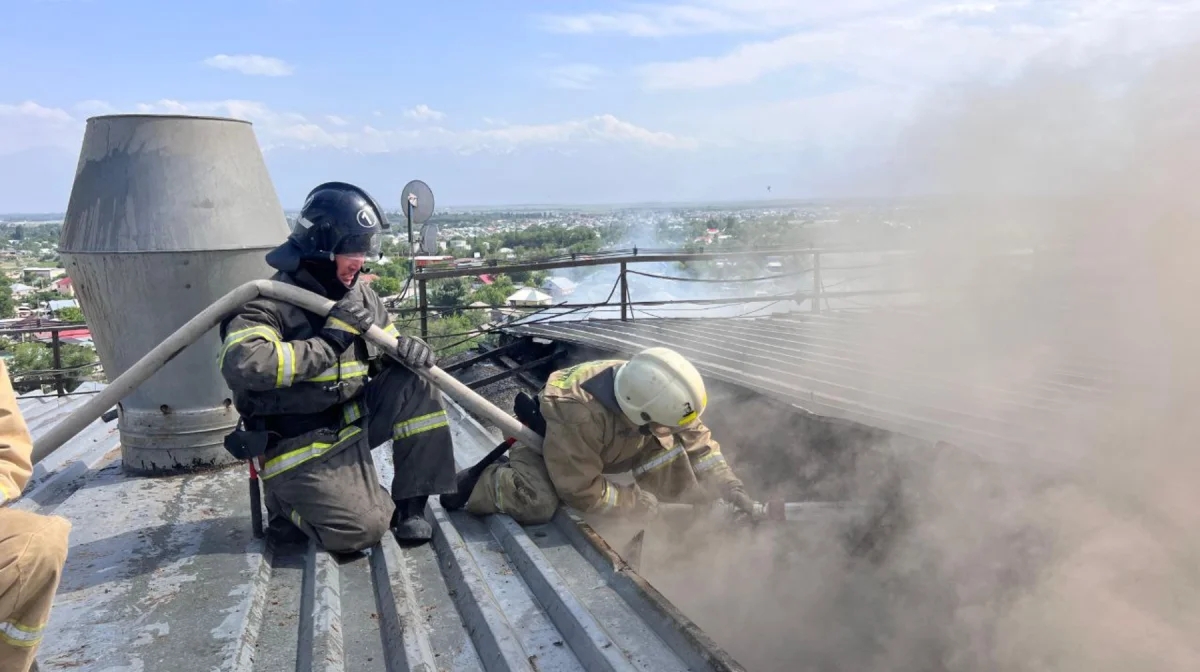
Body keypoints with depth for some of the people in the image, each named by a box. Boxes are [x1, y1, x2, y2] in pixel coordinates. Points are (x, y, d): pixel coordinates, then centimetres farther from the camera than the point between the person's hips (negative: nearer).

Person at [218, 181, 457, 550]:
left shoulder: (358, 294, 4)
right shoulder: (272, 302, -18)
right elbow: (243, 365, -35)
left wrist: (405, 347, -8)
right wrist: (330, 342, -30)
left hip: (351, 420, 7)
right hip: (300, 448, -7)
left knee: (414, 383, -13)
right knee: (363, 529, -19)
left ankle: (409, 505, -3)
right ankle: (289, 502, 13)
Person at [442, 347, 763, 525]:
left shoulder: (646, 387, -27)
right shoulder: (580, 415, -45)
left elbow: (696, 436, -14)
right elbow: (581, 491, -34)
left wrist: (730, 487, -21)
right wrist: (635, 501, -25)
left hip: (595, 447, 6)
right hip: (539, 442, -6)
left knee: (668, 445, -14)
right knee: (539, 505, -34)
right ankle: (477, 483, -8)